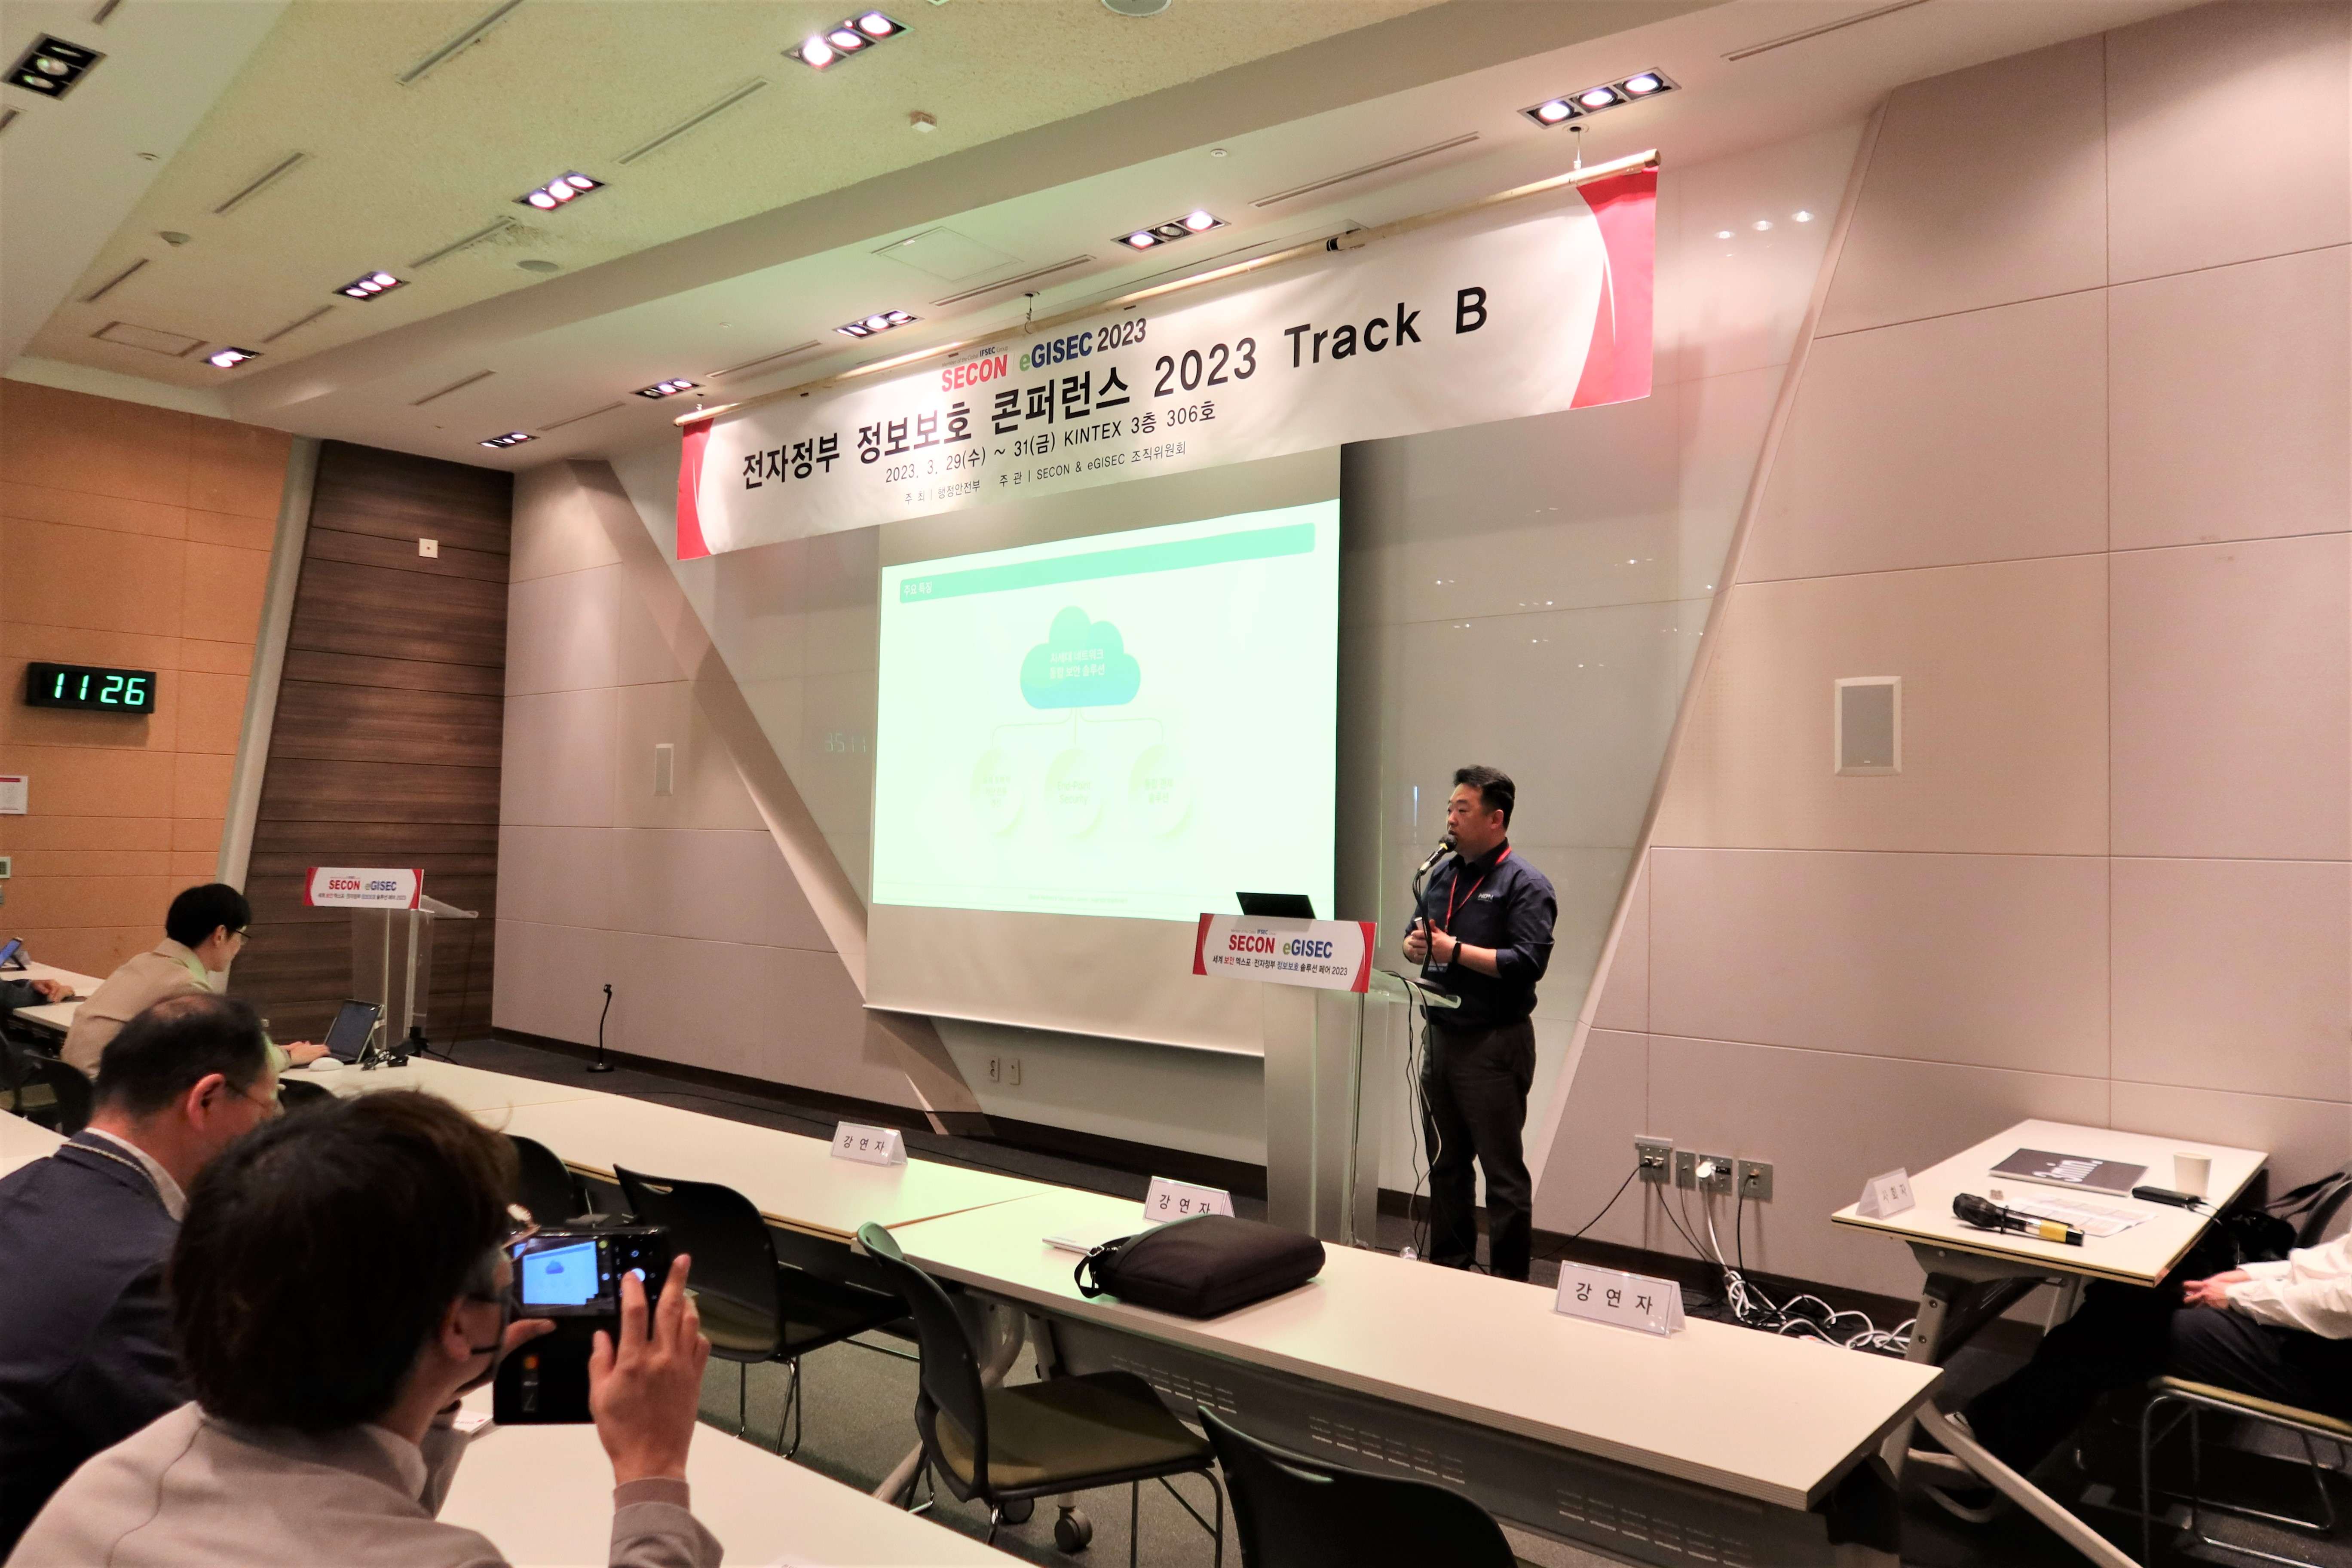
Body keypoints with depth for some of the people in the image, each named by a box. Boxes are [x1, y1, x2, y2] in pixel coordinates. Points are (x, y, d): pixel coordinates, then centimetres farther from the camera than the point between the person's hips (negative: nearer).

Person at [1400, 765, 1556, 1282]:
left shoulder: (1524, 884, -11)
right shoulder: (1444, 875, 12)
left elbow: (1529, 963, -21)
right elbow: (1419, 935, 19)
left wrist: (1455, 951, -20)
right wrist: (1415, 944, -5)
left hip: (1495, 1044, -8)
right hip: (1441, 1035, 8)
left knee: (1503, 1170, 1)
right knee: (1445, 1162, 17)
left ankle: (1508, 1279, 11)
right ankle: (1448, 1265, 29)